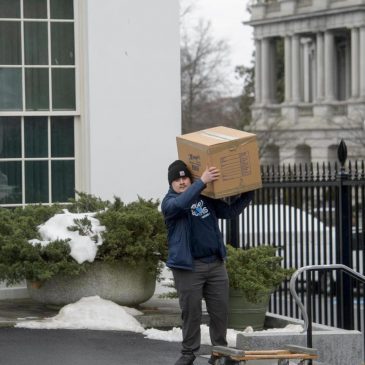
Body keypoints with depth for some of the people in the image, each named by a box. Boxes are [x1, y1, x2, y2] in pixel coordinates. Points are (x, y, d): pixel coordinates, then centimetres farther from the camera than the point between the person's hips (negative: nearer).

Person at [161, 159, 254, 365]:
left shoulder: (207, 199, 12)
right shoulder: (169, 202, -3)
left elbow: (231, 211, 18)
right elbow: (181, 203, -26)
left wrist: (249, 193, 9)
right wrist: (202, 182, -34)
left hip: (216, 263, 4)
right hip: (188, 266, -4)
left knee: (220, 311, 5)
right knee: (191, 312, -1)